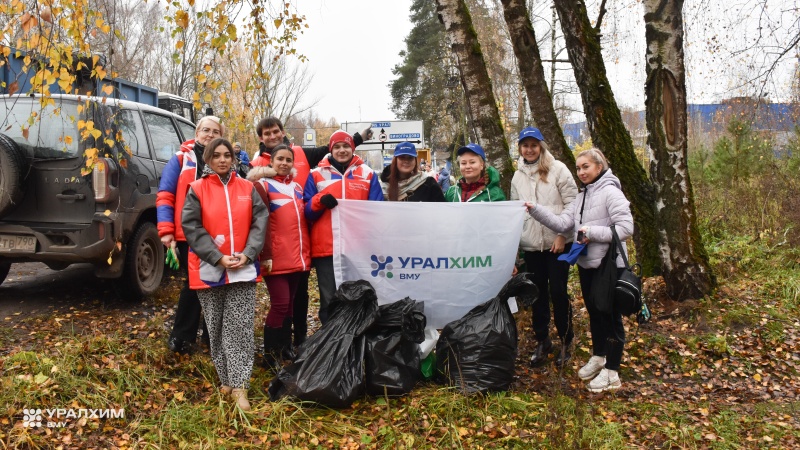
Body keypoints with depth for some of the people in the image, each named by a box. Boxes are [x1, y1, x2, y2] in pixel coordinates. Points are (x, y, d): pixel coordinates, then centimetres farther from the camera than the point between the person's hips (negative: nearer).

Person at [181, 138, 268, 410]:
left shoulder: (247, 188, 7)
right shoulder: (197, 189, 1)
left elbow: (259, 222, 3)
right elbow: (191, 227, -6)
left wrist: (248, 254, -11)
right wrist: (218, 257, -15)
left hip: (243, 267, 1)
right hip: (209, 268, -1)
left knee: (240, 328, -3)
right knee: (216, 327, 9)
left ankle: (239, 386, -2)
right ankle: (226, 379, 22)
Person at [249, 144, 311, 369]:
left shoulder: (297, 186, 15)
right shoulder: (264, 185, -4)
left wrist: (306, 251, 18)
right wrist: (265, 253, -18)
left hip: (298, 256, 6)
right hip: (277, 258, -6)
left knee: (290, 303, 14)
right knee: (280, 304, -7)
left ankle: (285, 347, 28)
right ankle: (270, 354, 5)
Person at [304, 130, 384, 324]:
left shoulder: (367, 174, 9)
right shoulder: (317, 175, 9)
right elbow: (306, 211, 6)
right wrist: (320, 201, -15)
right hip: (326, 247, 0)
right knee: (329, 300, 4)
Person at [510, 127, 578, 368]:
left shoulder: (557, 169, -3)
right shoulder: (518, 176, 11)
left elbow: (572, 203, -6)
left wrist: (562, 234, -11)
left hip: (557, 242, -4)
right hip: (530, 244, 4)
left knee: (558, 292, -1)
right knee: (538, 294, 10)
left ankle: (566, 341, 16)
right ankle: (542, 341, 24)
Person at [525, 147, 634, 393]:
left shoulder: (611, 192, -13)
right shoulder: (582, 197, 13)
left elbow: (626, 228, -20)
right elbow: (561, 223, 4)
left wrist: (593, 232, -20)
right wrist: (535, 210, -6)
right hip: (587, 263, 8)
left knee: (610, 315, 0)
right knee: (594, 312, 20)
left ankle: (611, 372, 8)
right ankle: (598, 357, 37)